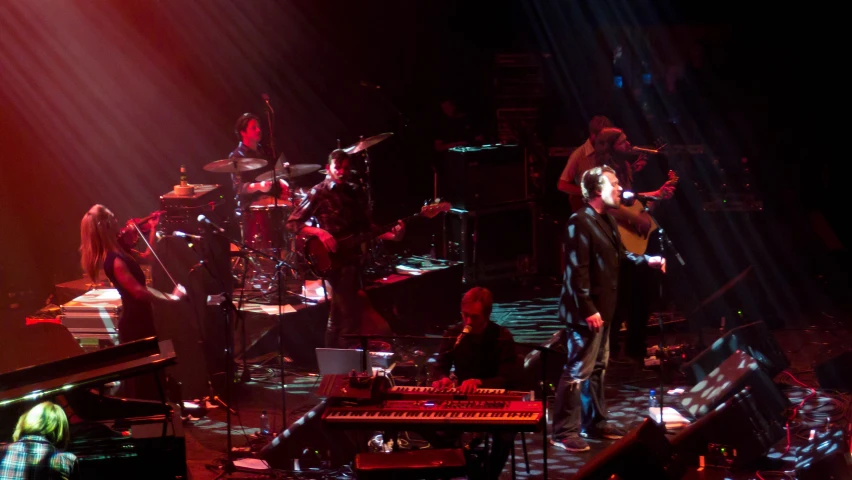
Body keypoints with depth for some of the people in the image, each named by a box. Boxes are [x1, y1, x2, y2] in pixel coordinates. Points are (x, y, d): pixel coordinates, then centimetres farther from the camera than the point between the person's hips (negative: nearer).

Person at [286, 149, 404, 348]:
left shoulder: (356, 193, 10)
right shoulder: (319, 193, -6)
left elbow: (367, 227, 10)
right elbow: (292, 222, -7)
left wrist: (390, 235, -7)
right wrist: (319, 232, -21)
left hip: (353, 256, 6)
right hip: (332, 259, -6)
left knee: (338, 315, 14)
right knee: (350, 314, -16)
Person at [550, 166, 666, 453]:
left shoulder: (607, 220, 13)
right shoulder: (580, 222, -19)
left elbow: (619, 255, 24)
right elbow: (577, 271, -23)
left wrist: (647, 261, 9)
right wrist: (588, 310, -24)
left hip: (602, 308, 10)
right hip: (586, 312, -10)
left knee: (597, 367, 18)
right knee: (578, 370, -6)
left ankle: (595, 423, 29)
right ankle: (564, 432, 0)